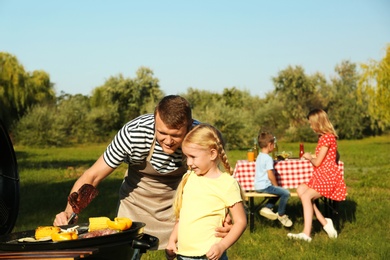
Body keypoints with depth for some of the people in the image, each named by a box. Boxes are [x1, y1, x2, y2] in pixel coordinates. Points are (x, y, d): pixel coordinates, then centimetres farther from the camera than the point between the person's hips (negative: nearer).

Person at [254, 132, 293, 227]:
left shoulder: (259, 156, 15)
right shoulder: (268, 158, -16)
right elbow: (270, 175, -19)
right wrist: (276, 185, -6)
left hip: (258, 186, 11)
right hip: (265, 186, -11)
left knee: (279, 191, 26)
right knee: (285, 193, -15)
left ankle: (267, 208, 17)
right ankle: (281, 215, 0)